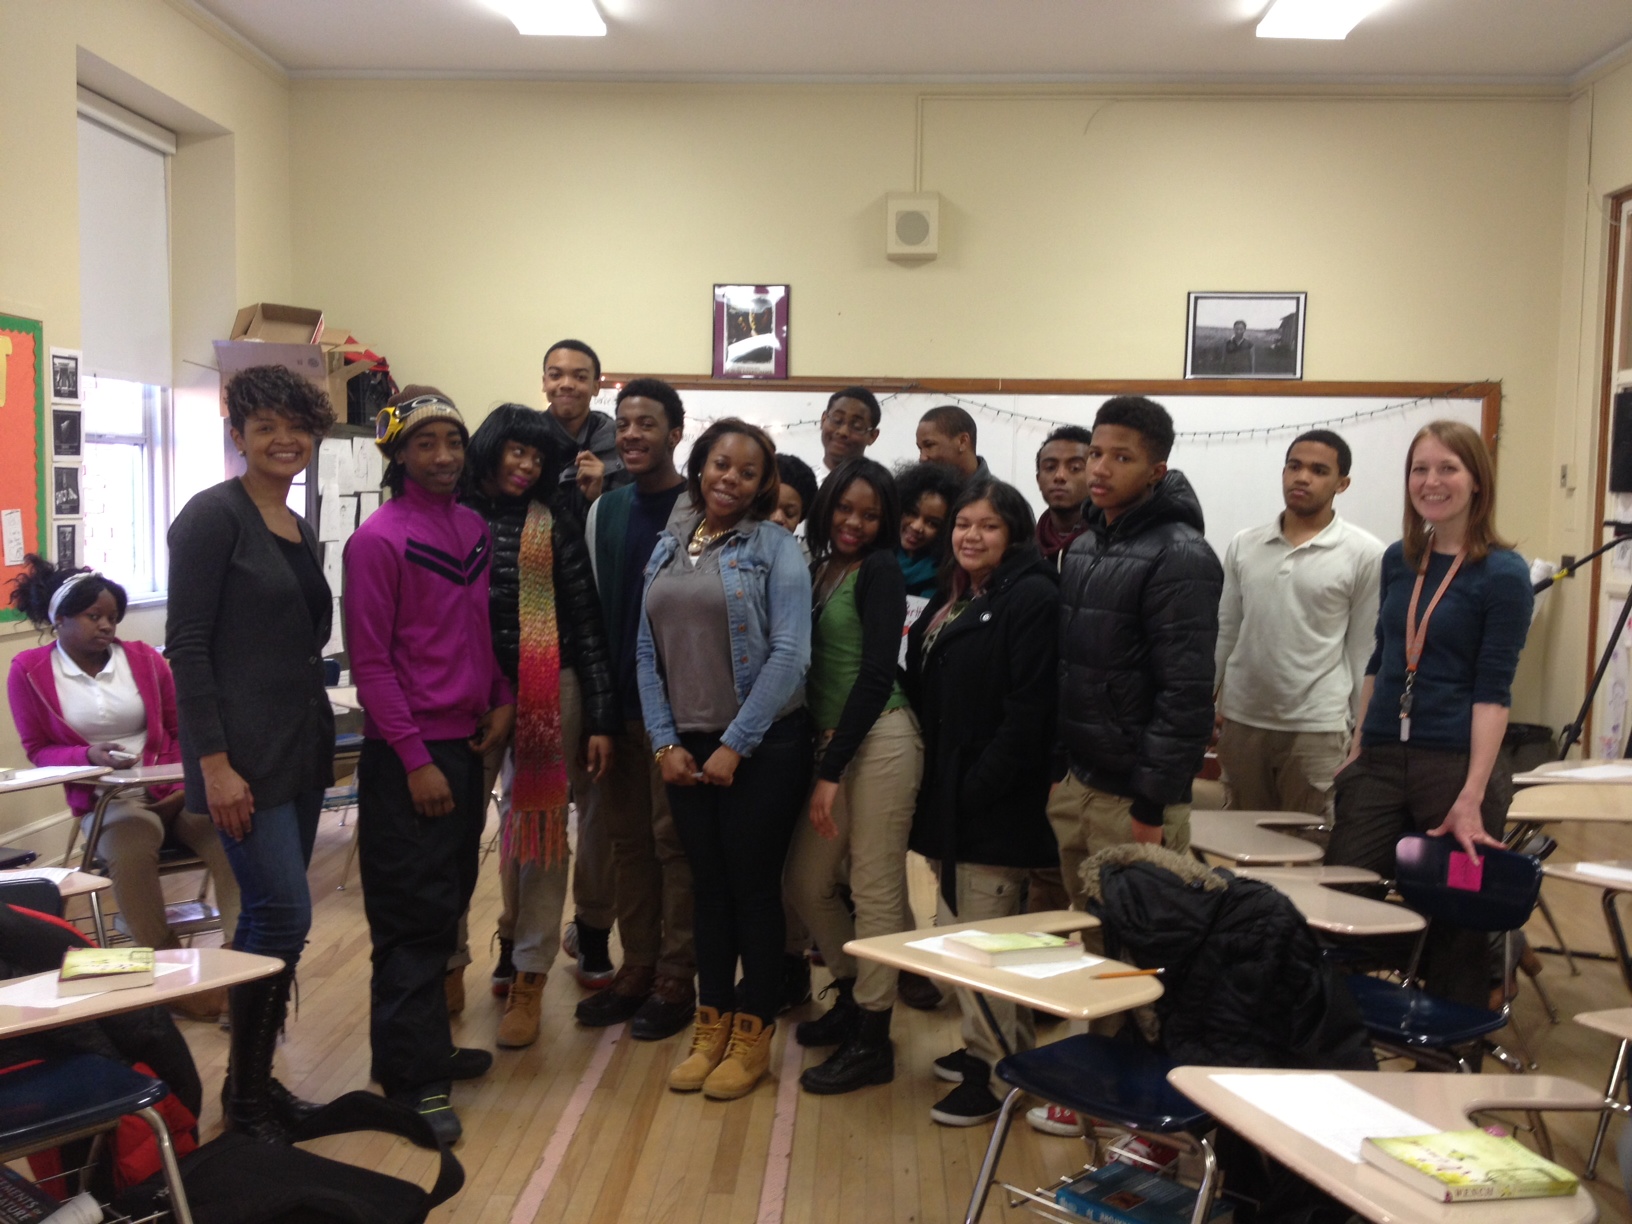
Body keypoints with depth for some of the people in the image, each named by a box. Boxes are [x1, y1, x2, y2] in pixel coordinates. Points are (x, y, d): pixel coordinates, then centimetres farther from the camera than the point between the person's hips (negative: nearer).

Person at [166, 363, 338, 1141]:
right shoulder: (213, 516, -10)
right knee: (283, 914, -9)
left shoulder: (299, 530, 14)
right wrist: (213, 762, -18)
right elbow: (186, 644, -14)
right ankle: (243, 1095, 8)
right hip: (244, 753, -8)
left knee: (272, 916, 12)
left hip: (301, 747, 8)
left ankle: (259, 1081, 23)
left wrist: (318, 738, 16)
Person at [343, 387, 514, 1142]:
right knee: (415, 916, -1)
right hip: (408, 753, -7)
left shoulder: (475, 528, 9)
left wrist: (500, 699, 4)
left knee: (447, 904, 16)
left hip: (467, 743, 7)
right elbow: (370, 660, -13)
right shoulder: (379, 538, -11)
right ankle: (410, 1080, 9)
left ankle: (427, 1047, 30)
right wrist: (416, 760, -15)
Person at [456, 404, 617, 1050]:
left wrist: (601, 718, -4)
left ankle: (528, 978, 13)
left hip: (547, 696, 0)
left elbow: (586, 621, 1)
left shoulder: (554, 524, 3)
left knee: (539, 832, 3)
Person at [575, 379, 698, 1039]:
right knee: (627, 835, 11)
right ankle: (637, 966, 23)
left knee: (674, 837, 1)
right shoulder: (605, 510, 10)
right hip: (619, 700, 6)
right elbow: (594, 606, 14)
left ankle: (676, 977, 12)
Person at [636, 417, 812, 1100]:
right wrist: (665, 741, -2)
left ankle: (753, 1037, 18)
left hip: (761, 747, -4)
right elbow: (647, 653, 8)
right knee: (708, 886, 13)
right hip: (685, 748, 4)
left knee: (753, 886, 4)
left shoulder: (775, 547, -6)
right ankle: (711, 1027, 25)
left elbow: (788, 655, -13)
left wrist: (734, 745, -14)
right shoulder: (667, 548, 8)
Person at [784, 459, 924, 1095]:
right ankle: (852, 996, 34)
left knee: (875, 891, -1)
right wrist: (822, 749, 0)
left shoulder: (880, 571, -7)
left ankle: (872, 1041, 11)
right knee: (807, 881, 13)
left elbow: (876, 673, -13)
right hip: (831, 740, 7)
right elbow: (814, 667, 13)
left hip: (880, 739, -7)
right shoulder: (819, 570, 13)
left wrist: (832, 769, -13)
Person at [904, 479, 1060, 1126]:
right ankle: (989, 1044, 31)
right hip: (947, 795, 9)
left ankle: (994, 1071, 8)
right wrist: (936, 787, 10)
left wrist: (977, 788, -20)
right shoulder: (951, 601, 16)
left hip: (996, 804, -9)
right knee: (955, 928, 16)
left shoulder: (1032, 599, -12)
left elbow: (1027, 709, -20)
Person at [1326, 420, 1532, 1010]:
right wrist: (1356, 752, 14)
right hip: (1379, 762, 5)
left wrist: (1472, 796, -18)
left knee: (1454, 926, 6)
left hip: (1454, 764, -5)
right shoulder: (1399, 560, 9)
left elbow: (1493, 691, -11)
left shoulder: (1503, 574, -7)